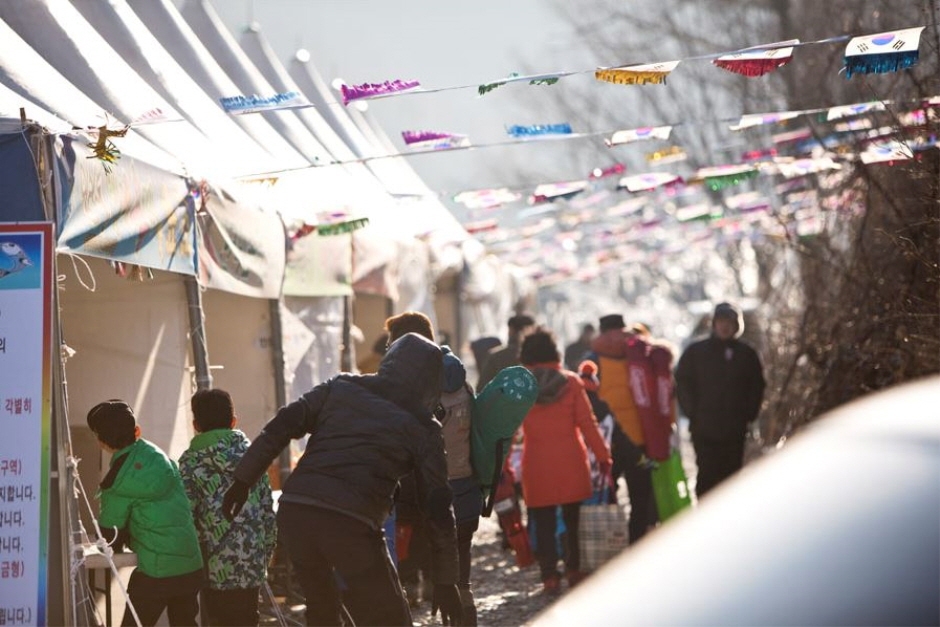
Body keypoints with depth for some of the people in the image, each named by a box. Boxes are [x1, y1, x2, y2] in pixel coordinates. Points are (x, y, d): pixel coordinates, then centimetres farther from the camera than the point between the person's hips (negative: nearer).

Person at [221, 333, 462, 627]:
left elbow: (279, 428, 9)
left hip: (294, 511, 4)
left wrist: (242, 481, 15)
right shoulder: (423, 427, 9)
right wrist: (446, 581, 13)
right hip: (351, 524, -4)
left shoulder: (340, 387, 18)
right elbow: (438, 508, 8)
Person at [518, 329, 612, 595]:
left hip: (537, 465, -1)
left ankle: (550, 576, -1)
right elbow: (587, 423, -4)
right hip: (571, 462, 1)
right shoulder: (571, 382, -1)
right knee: (573, 519, 15)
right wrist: (603, 457, 1)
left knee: (543, 523, 4)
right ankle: (574, 569, 20)